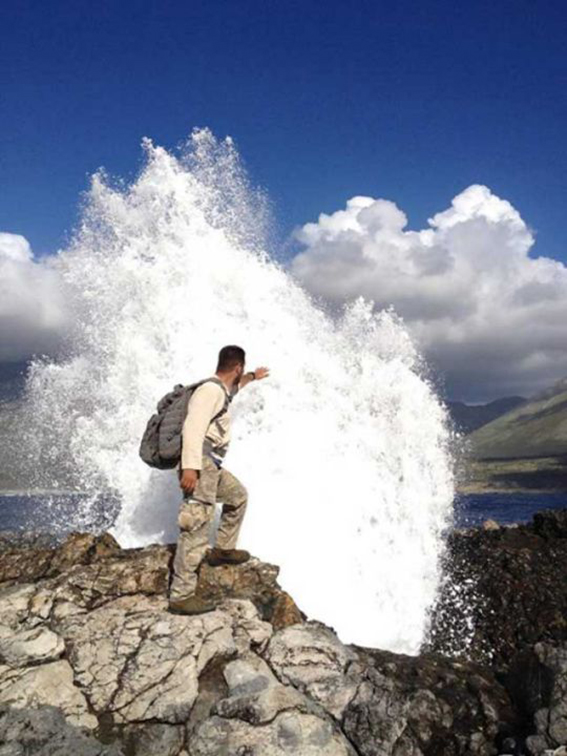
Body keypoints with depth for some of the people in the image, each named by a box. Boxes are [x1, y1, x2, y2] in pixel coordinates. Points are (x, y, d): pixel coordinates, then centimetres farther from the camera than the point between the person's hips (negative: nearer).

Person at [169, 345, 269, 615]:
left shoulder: (220, 389, 21)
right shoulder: (210, 390, -11)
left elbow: (234, 386, 47)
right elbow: (193, 427, -24)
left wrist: (253, 377, 64)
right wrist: (190, 467, -33)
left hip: (211, 465, 11)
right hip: (200, 463, -11)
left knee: (238, 496, 29)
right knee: (197, 526, -16)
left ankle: (223, 549, 37)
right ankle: (181, 596, -17)